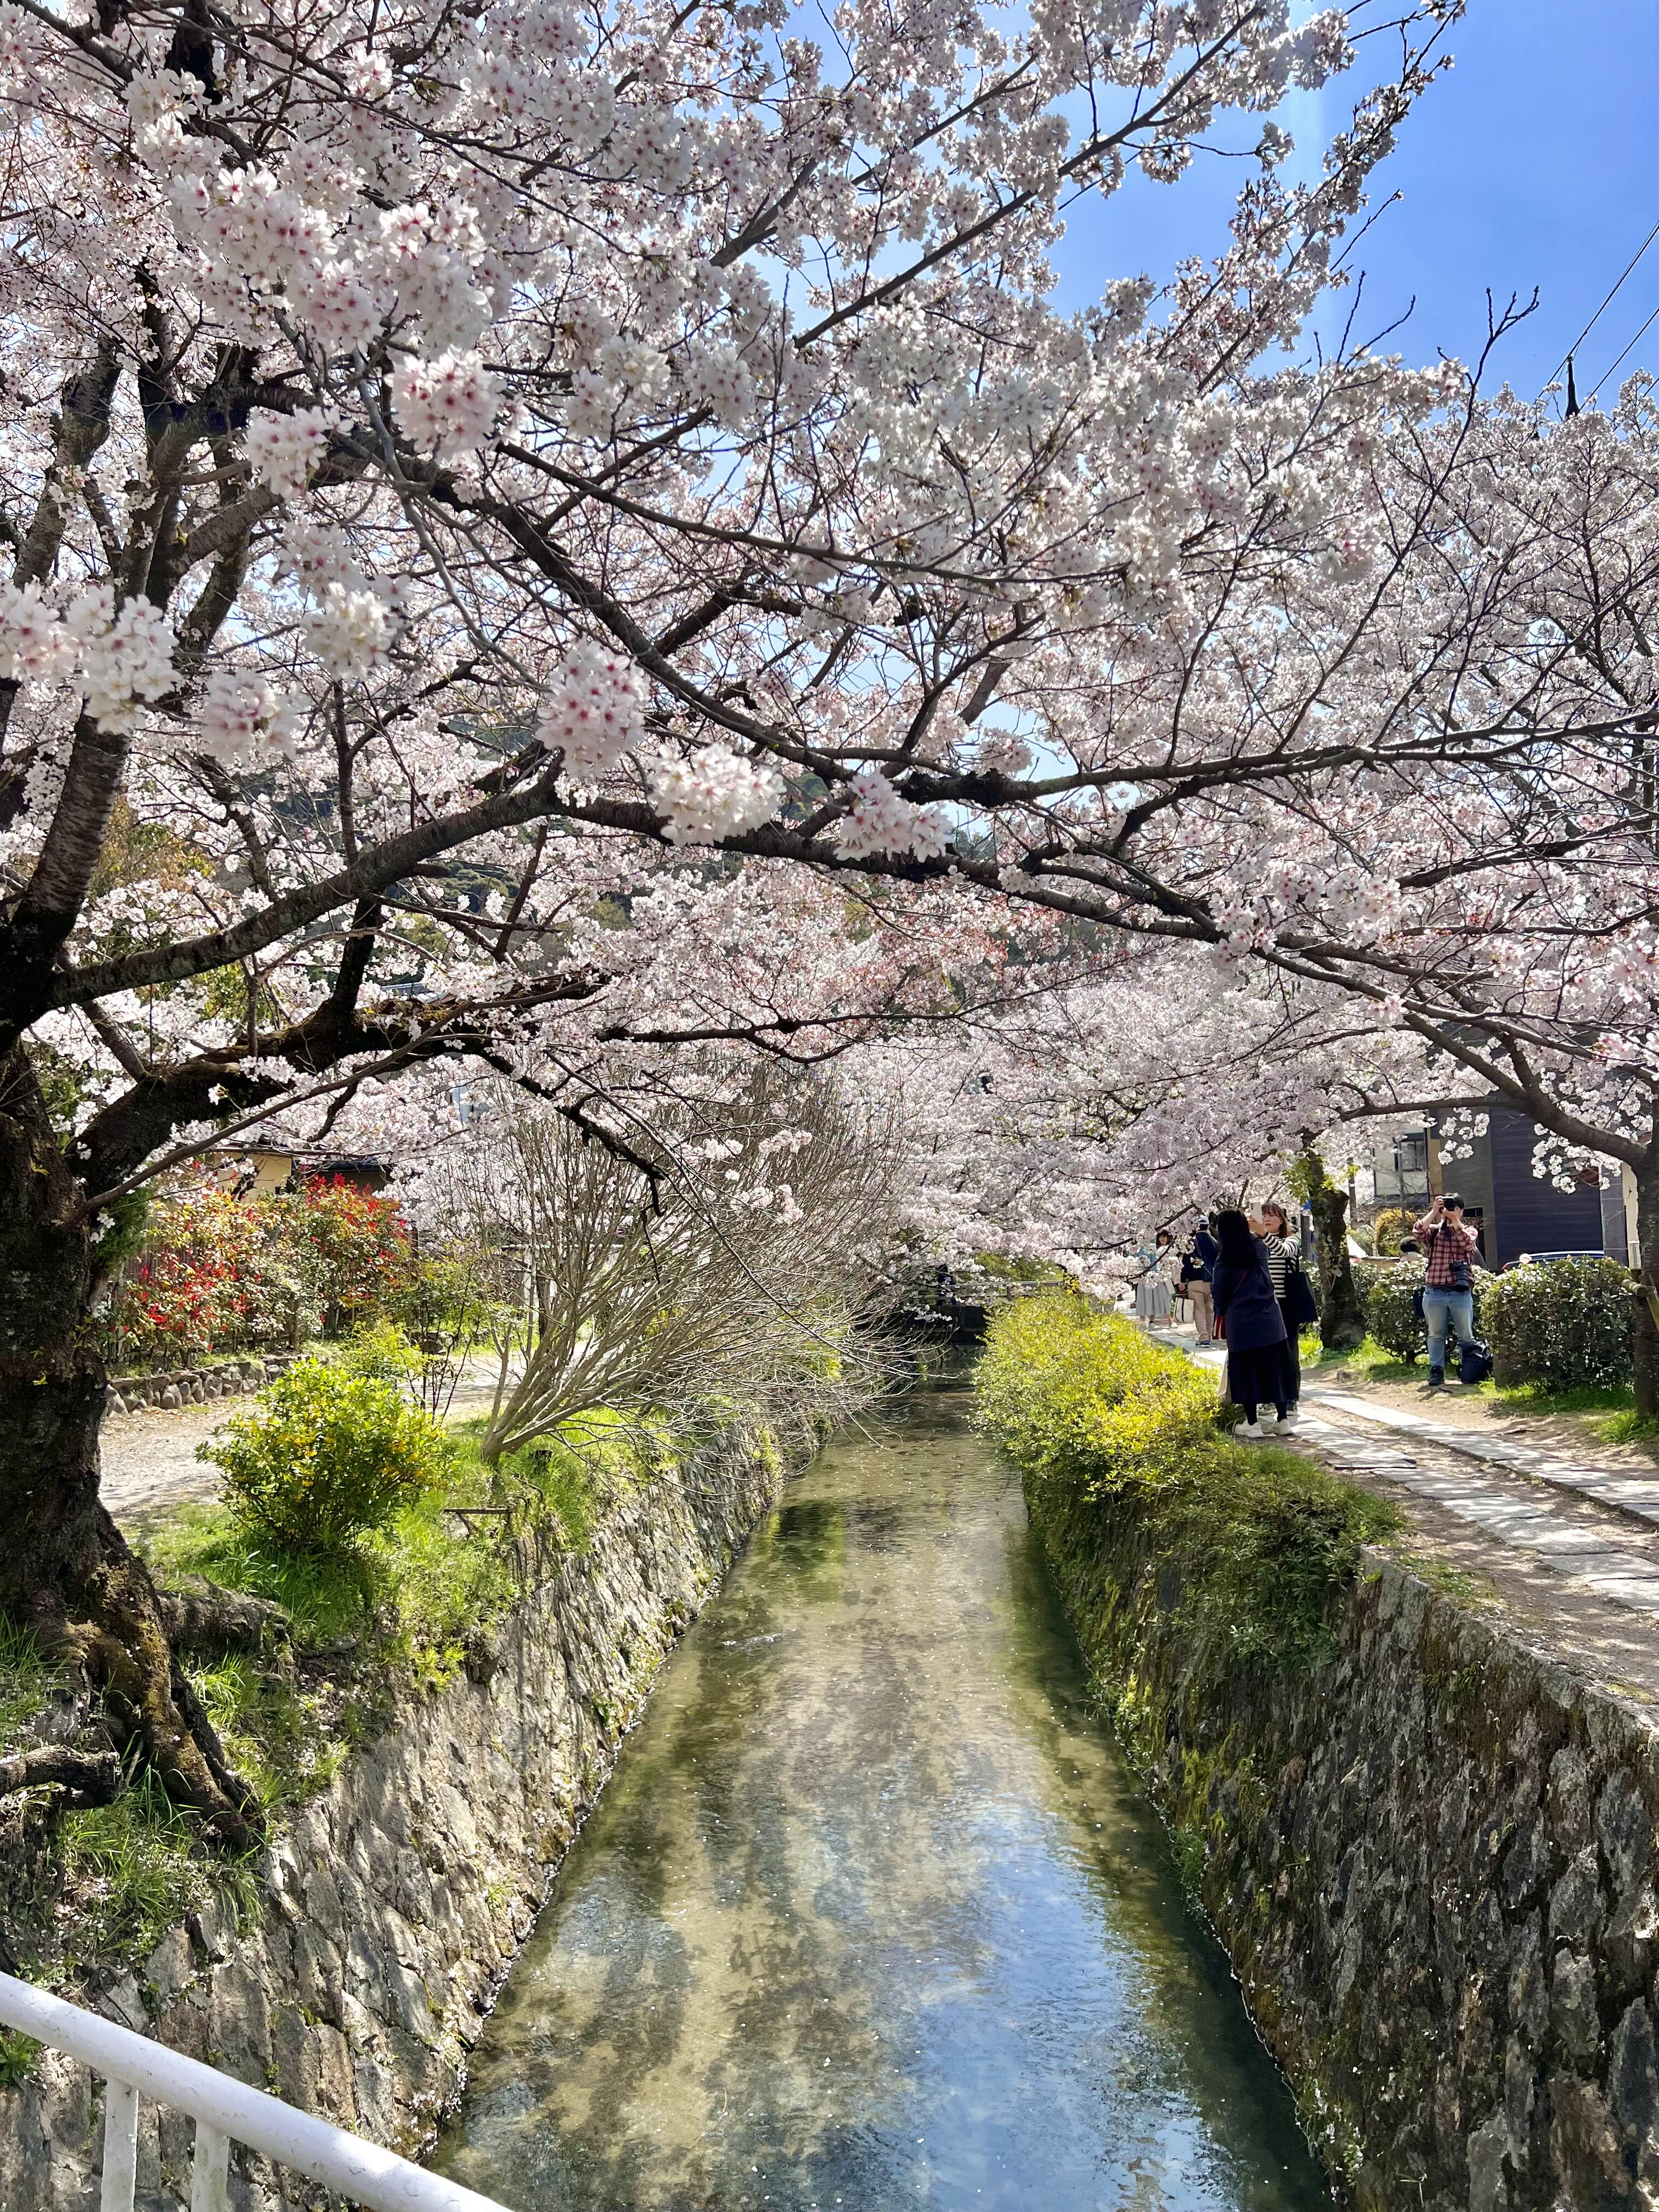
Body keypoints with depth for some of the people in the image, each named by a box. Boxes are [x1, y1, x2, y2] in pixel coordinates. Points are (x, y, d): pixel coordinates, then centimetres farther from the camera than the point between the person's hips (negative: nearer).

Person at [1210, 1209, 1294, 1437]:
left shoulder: (1225, 1262, -12)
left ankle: (1252, 1423, 7)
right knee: (1274, 1369, 12)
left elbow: (1219, 1295, -3)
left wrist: (1223, 1311, 16)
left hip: (1241, 1324, -4)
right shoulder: (1260, 1249, 0)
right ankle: (1283, 1419, 17)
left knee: (1246, 1372, 5)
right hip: (1270, 1321, 4)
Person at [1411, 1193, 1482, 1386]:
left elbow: (1467, 1243, -12)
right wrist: (1434, 1211, -12)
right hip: (1434, 1290, 1)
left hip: (1460, 1291, -1)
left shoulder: (1469, 1231, 11)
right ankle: (1436, 1370, 11)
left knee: (1466, 1335, 6)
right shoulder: (1434, 1230, 10)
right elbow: (1418, 1233, -11)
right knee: (1436, 1334, 6)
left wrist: (1455, 1219, -12)